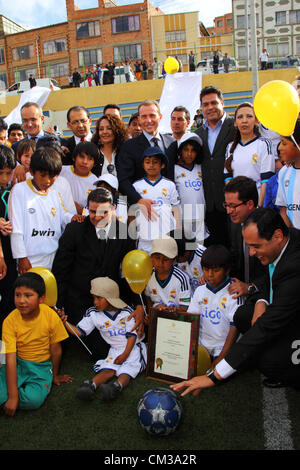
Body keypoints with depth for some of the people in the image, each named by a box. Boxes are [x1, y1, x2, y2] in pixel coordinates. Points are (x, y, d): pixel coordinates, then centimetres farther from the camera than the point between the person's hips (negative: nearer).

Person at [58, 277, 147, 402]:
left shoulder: (126, 311, -9)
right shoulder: (93, 314, -1)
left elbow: (132, 335, -7)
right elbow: (79, 331, -2)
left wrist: (125, 354, -16)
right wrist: (65, 323, -19)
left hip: (133, 347, -2)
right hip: (115, 350, 3)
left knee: (127, 369, -28)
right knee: (108, 369, -24)